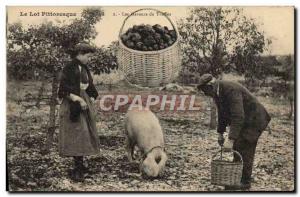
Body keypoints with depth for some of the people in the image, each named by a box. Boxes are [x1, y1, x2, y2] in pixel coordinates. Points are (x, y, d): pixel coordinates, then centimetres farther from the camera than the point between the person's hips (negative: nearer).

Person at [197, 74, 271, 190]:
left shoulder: (231, 90, -31)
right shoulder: (217, 92, 0)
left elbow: (238, 116, -38)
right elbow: (222, 114, 14)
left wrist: (230, 139, -41)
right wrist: (220, 133, 15)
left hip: (254, 120, -9)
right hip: (243, 120, 9)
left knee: (244, 149, -10)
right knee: (237, 147, 8)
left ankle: (245, 182, 0)